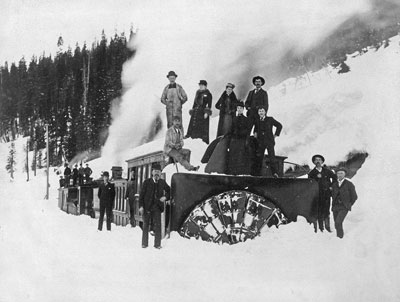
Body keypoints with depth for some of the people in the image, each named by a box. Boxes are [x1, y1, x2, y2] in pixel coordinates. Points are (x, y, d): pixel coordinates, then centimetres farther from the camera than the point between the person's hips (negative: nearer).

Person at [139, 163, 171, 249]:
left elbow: (169, 192, 18)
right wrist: (141, 206, -12)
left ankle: (157, 244, 4)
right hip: (147, 207, -1)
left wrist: (165, 197, -2)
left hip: (157, 207, 1)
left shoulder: (162, 182, 5)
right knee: (146, 226, 8)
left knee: (157, 226, -3)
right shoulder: (147, 182, -2)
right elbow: (141, 195, -4)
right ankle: (144, 243, 17)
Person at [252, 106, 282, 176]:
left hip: (269, 141, -3)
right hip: (260, 142, 3)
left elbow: (279, 125, 10)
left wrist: (276, 134, 5)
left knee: (271, 156, -13)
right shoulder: (257, 121, 11)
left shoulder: (270, 119, 2)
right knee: (258, 157, 1)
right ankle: (257, 173, 8)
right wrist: (255, 133, 15)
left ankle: (275, 173, -14)